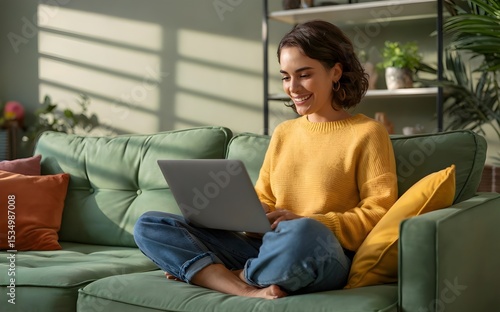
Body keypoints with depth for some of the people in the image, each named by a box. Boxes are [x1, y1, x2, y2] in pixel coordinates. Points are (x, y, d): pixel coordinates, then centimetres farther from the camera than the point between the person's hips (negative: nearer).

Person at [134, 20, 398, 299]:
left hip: (324, 258, -5)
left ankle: (205, 272, -12)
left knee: (302, 234, -43)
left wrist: (304, 221, -17)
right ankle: (249, 291, -25)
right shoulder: (283, 133, 19)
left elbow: (379, 215, -6)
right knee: (150, 226, -6)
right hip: (268, 251, 6)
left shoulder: (367, 134, 1)